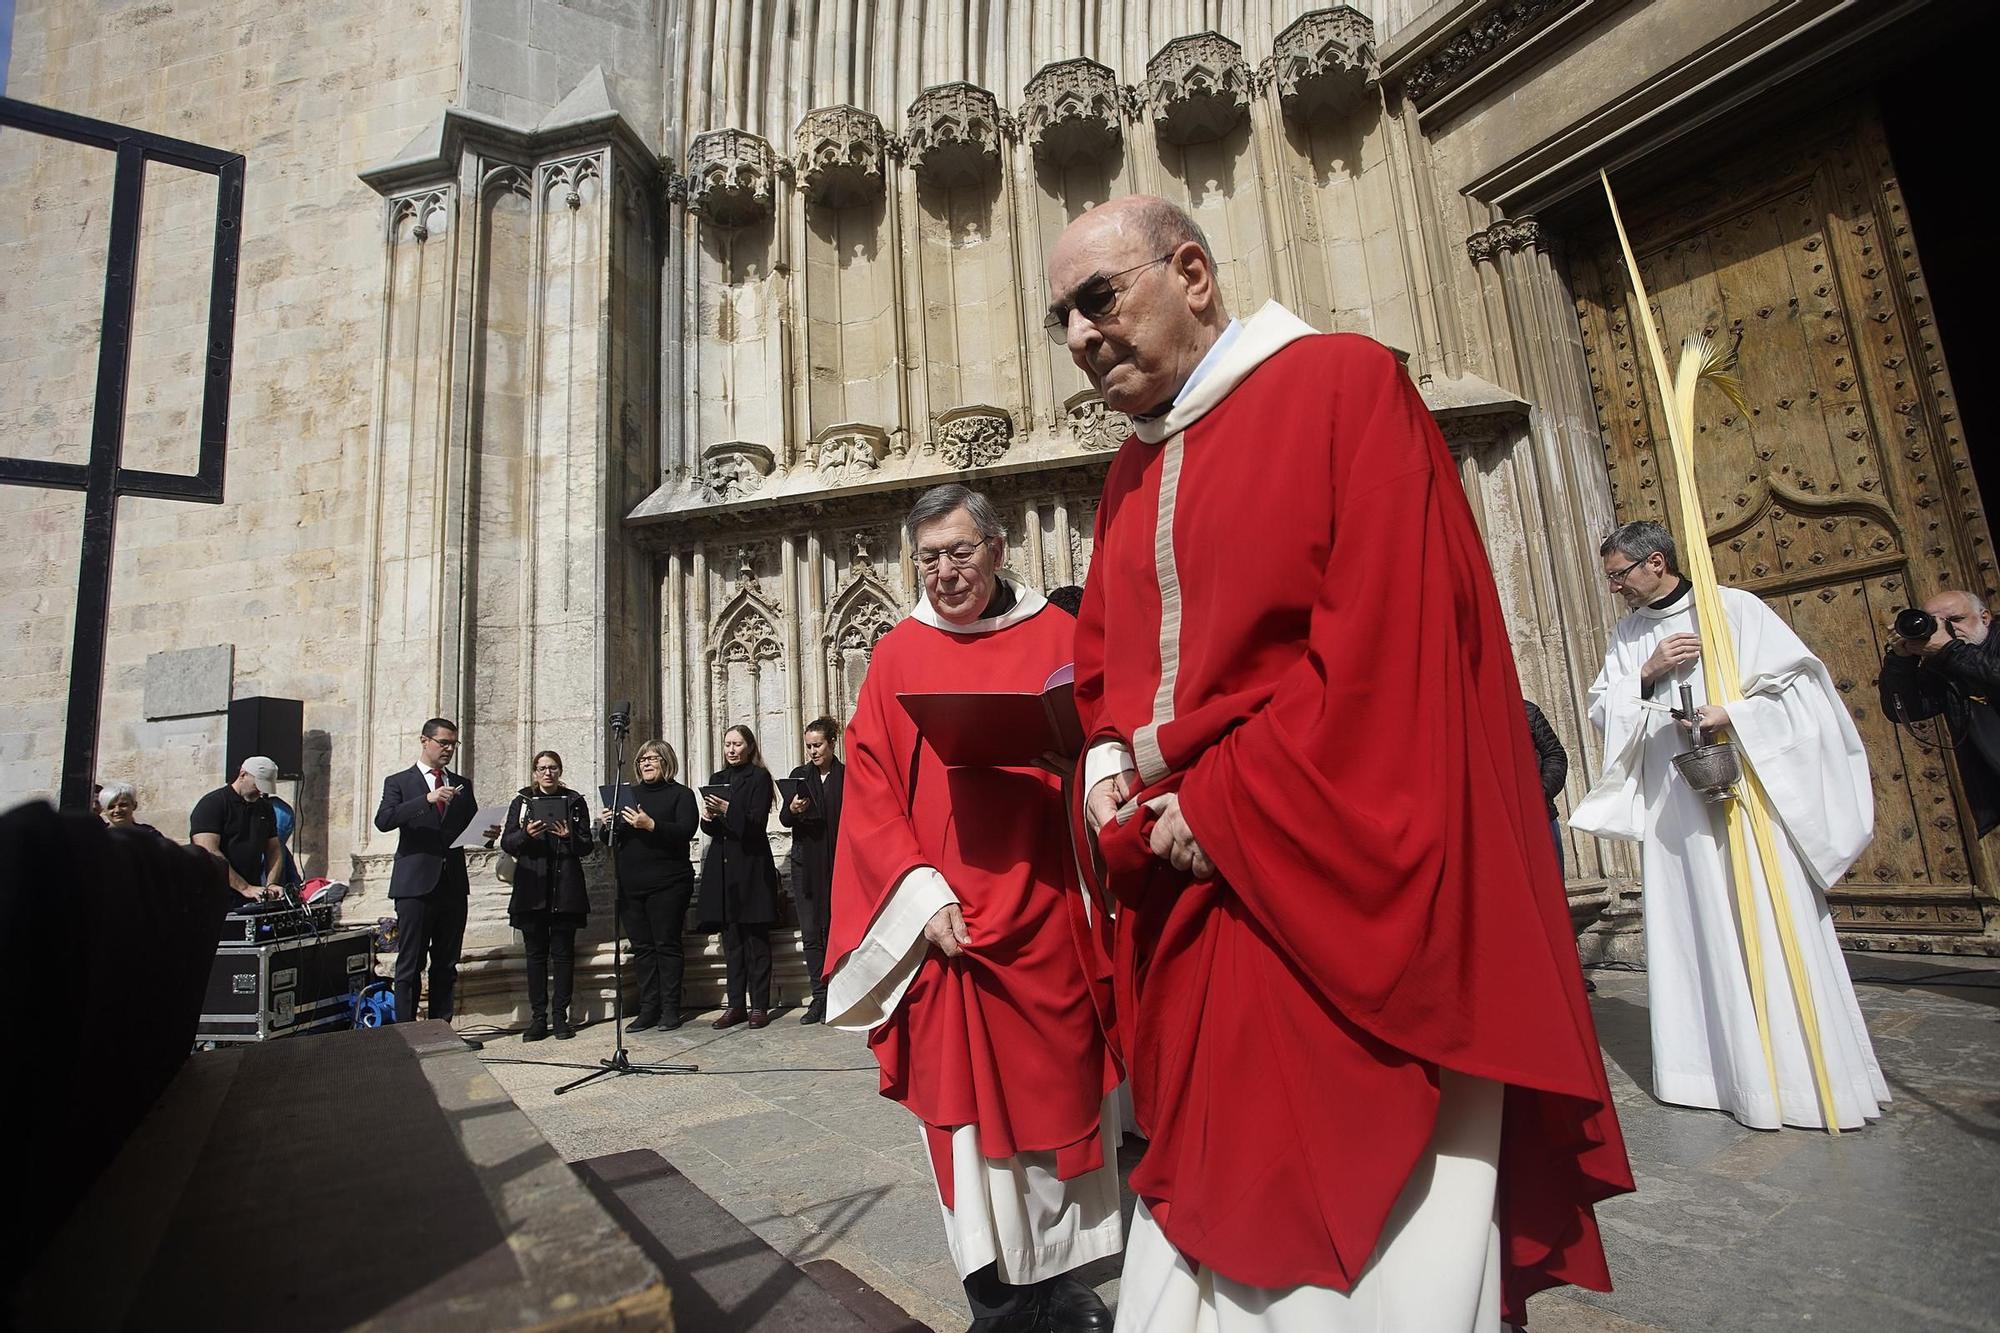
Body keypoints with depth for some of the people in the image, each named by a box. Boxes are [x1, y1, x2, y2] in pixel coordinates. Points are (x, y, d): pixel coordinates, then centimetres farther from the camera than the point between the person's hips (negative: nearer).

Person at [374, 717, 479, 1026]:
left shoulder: (462, 785, 15)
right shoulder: (398, 782, 4)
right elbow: (383, 820, -13)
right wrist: (427, 799, -24)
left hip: (453, 885, 4)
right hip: (416, 884, -4)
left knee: (446, 965, 9)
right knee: (410, 964, 0)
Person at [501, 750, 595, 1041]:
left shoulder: (575, 801, 8)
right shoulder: (522, 800, 10)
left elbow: (586, 846, 4)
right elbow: (506, 842, 3)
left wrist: (569, 836, -16)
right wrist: (526, 834, -16)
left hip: (565, 888, 0)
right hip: (532, 888, 1)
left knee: (563, 953, 1)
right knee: (536, 953, 3)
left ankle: (561, 1017, 8)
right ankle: (538, 1018, 9)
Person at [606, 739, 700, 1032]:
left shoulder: (681, 794, 1)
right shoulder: (628, 794, 16)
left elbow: (685, 832, -14)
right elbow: (613, 841, 18)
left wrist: (651, 825, -26)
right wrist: (608, 826, -4)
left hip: (668, 884, -5)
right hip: (630, 884, 5)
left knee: (667, 945, -3)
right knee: (641, 947, 7)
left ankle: (671, 1010, 4)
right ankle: (648, 1010, 13)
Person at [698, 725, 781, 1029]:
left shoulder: (759, 777, -1)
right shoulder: (717, 779, 16)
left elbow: (757, 823, -10)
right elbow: (711, 829, 15)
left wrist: (727, 810, -22)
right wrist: (708, 818, -6)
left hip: (751, 866, -5)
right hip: (722, 865, 6)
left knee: (756, 938, -2)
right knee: (731, 939, 8)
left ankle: (759, 1006, 3)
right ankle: (736, 1005, 14)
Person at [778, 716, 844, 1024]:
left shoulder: (847, 775, 2)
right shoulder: (799, 775, 10)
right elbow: (783, 819, 7)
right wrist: (792, 810, -15)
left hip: (836, 863, -3)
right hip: (806, 864, 3)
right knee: (810, 933, 1)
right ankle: (819, 997, 9)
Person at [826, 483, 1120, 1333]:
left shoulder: (1056, 637, 5)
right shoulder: (897, 657, 6)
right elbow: (868, 793, 1)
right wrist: (922, 894, -10)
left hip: (1045, 922, 0)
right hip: (944, 927, 0)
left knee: (1056, 1097, 10)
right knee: (965, 1116, 6)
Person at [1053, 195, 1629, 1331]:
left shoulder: (1345, 385, -6)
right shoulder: (1131, 473, 15)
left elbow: (1387, 640, -16)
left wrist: (1220, 806, -15)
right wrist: (1109, 767, 0)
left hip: (1342, 903, -6)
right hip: (1189, 919, 7)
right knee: (1213, 1224, 18)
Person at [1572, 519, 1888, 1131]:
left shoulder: (1734, 609, -1)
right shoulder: (1627, 635, 12)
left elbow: (1799, 678, -4)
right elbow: (1600, 707, 8)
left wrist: (1734, 712, -18)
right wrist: (1646, 674, -7)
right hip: (1670, 807, 4)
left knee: (1771, 929, -1)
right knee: (1692, 932, 6)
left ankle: (1806, 1076, 11)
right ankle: (1711, 1064, 14)